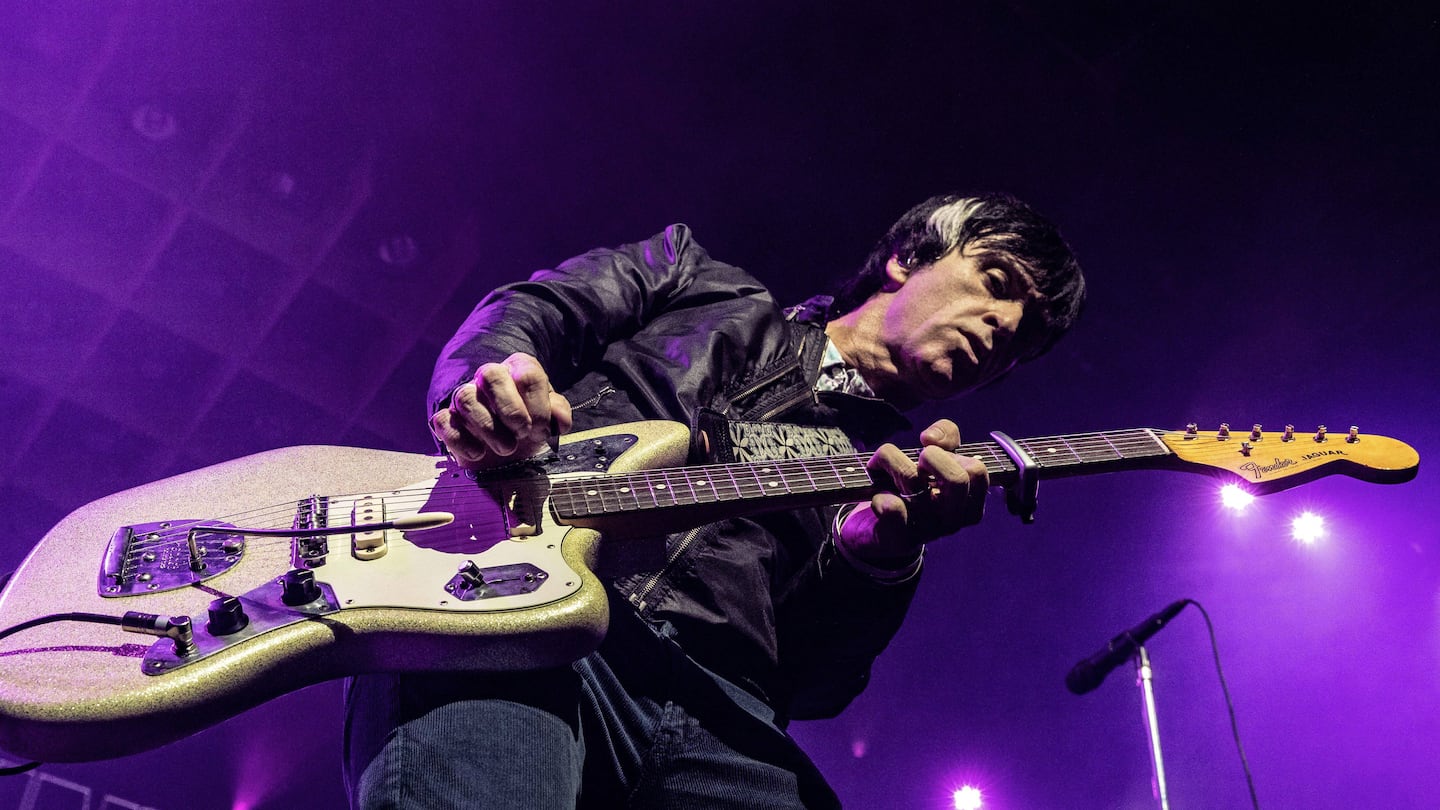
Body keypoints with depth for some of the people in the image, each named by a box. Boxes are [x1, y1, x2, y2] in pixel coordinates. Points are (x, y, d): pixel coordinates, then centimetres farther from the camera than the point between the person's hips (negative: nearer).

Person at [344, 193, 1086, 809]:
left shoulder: (875, 482, 26)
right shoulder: (702, 283, 25)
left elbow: (811, 683, 12)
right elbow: (527, 311, 13)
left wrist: (884, 553, -8)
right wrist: (484, 386, -10)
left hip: (713, 718, 3)